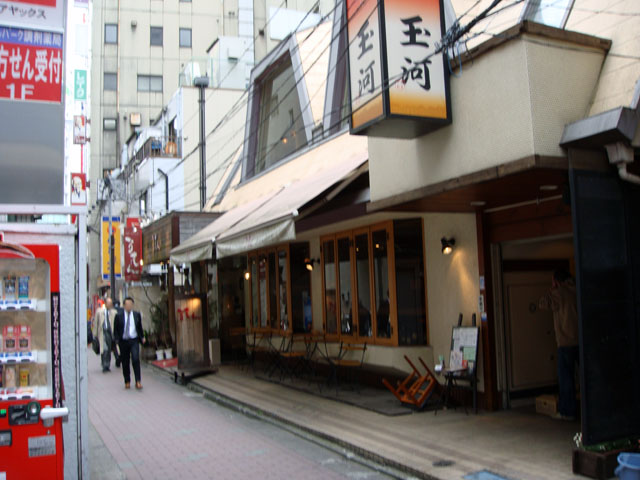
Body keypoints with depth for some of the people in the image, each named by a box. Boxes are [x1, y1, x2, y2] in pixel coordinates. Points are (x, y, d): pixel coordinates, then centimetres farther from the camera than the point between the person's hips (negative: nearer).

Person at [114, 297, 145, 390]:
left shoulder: (137, 315, 6)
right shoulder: (119, 316, 2)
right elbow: (115, 329, 5)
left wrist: (142, 337, 8)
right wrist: (117, 340, -5)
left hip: (134, 341, 0)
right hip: (123, 341, 1)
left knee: (136, 359, -15)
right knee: (125, 362, 6)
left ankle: (138, 382, -11)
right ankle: (127, 382, 20)